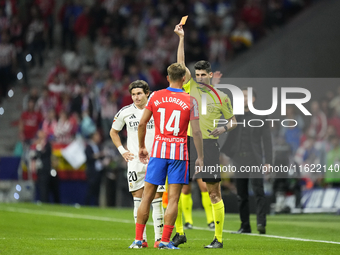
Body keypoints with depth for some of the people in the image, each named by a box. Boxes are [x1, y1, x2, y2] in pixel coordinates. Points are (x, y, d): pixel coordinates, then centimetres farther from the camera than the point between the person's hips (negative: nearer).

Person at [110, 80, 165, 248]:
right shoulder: (125, 112, 2)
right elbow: (113, 132, 18)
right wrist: (122, 151, 7)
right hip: (135, 161, 1)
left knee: (157, 200, -4)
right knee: (138, 199, -1)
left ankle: (159, 238, 0)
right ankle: (141, 239, 3)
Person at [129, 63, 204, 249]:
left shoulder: (155, 96, 3)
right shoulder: (190, 101, -3)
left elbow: (142, 124, 3)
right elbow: (196, 131, -5)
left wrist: (141, 147, 15)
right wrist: (200, 157, 1)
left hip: (158, 150, 2)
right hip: (179, 153, -2)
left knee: (147, 196, 7)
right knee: (173, 199, 0)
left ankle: (138, 239, 7)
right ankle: (165, 241, -4)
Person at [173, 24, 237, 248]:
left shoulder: (221, 97, 4)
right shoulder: (191, 87, 8)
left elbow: (233, 121, 12)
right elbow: (181, 63, 2)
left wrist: (224, 129, -9)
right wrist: (182, 38, -4)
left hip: (209, 144, -3)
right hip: (187, 143, 3)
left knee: (214, 193, -3)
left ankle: (218, 238, 1)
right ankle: (180, 233, 13)